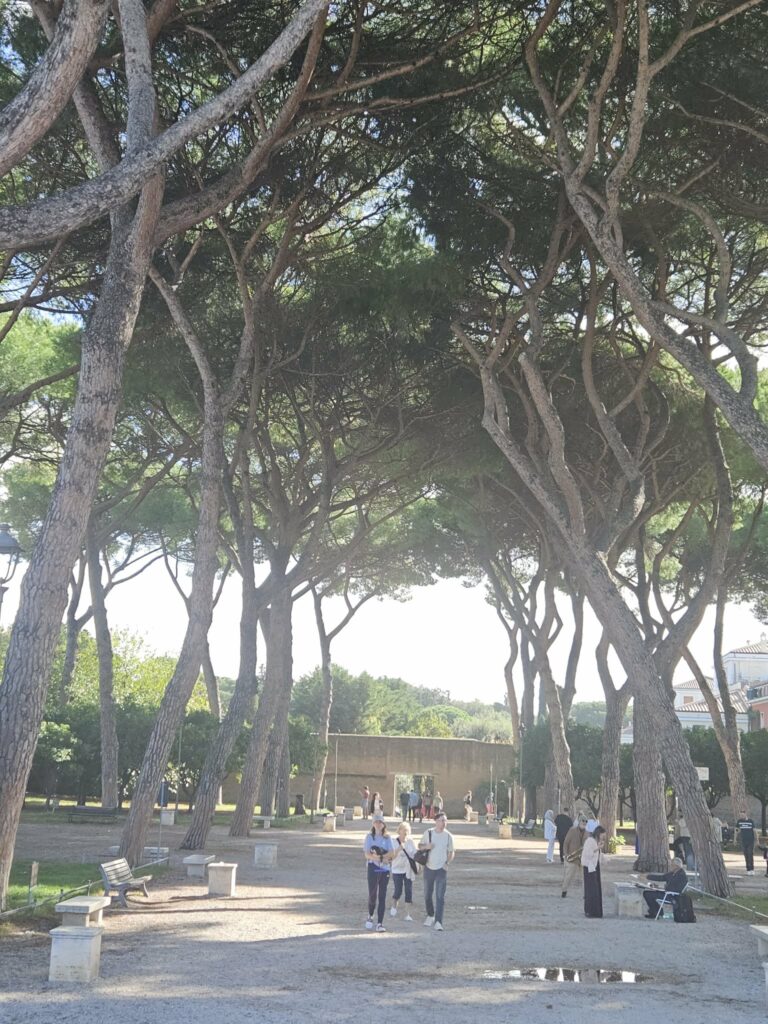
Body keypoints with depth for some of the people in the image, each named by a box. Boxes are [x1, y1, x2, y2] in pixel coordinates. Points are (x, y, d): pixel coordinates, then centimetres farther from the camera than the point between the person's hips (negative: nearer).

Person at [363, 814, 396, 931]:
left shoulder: (388, 838, 7)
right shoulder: (369, 837, 3)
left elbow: (392, 854, -4)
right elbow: (367, 855, -8)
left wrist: (378, 856, -16)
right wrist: (383, 857, -19)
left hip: (385, 869, 1)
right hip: (373, 869, -1)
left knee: (382, 896, -1)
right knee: (372, 894, 0)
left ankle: (380, 923, 2)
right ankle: (370, 916, 27)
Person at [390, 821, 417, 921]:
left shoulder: (411, 842, 0)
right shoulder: (394, 842, -8)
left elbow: (415, 853, 7)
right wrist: (399, 849, -29)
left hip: (408, 870, 2)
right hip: (397, 870, -2)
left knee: (409, 891, -1)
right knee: (398, 891, 0)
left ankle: (408, 914, 6)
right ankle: (394, 907, 31)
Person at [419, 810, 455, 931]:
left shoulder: (448, 836, -2)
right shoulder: (428, 833, -1)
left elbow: (451, 852, 8)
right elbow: (420, 846, 9)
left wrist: (447, 862, -8)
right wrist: (426, 846, -13)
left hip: (441, 869, -2)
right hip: (429, 868, 2)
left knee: (440, 896, -10)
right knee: (427, 895, 12)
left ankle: (438, 922, -10)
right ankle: (430, 915, 35)